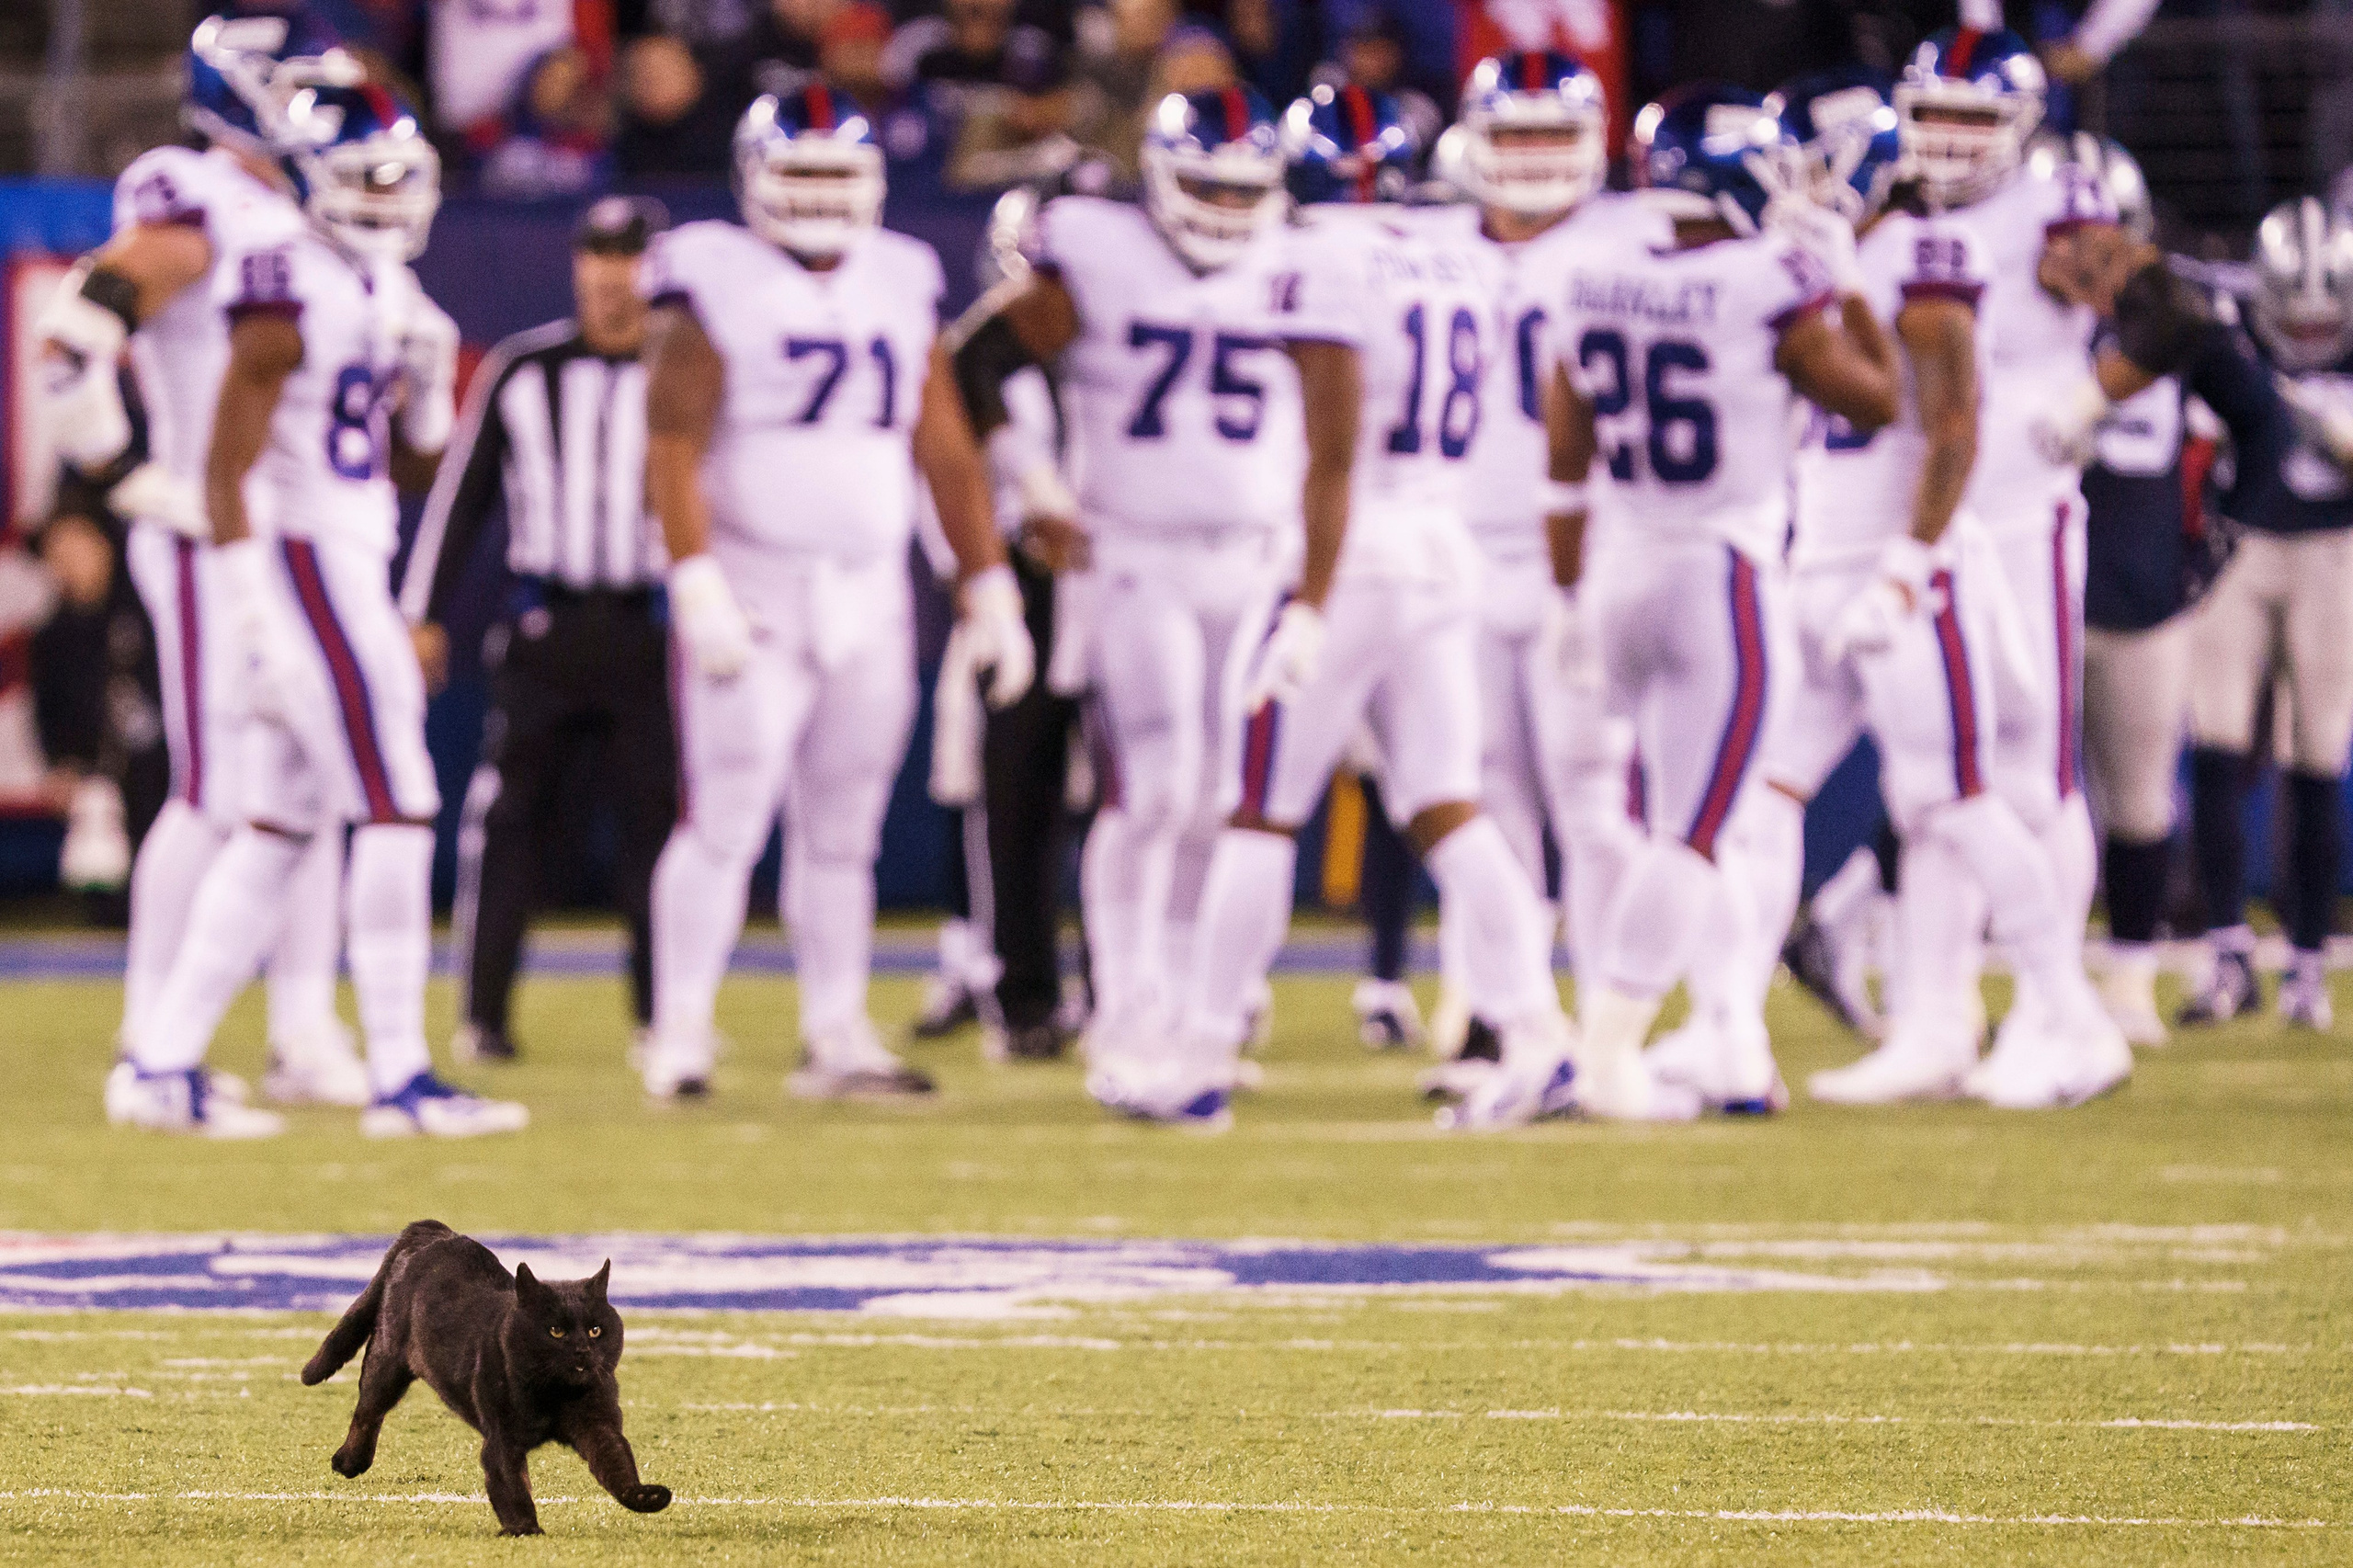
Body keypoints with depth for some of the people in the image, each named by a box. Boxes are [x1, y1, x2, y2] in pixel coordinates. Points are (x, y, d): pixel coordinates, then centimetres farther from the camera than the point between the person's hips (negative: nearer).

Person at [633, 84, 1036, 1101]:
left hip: (871, 597, 5)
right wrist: (698, 588, -22)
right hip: (756, 592, -5)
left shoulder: (901, 287, 12)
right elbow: (673, 447, -12)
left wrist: (990, 589, 12)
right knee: (726, 817, -10)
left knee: (843, 830, 8)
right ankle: (679, 1036, -7)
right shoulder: (716, 289, -5)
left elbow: (945, 452, 16)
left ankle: (837, 1038, 13)